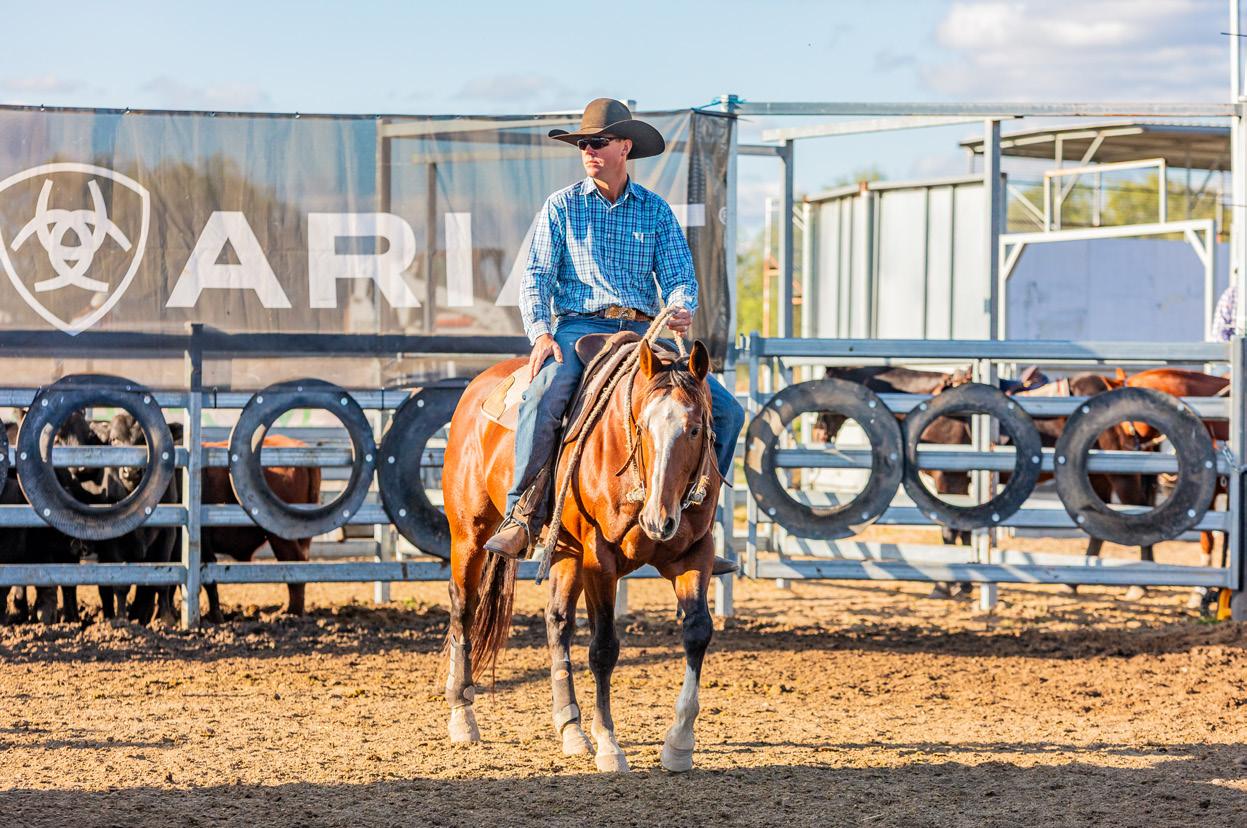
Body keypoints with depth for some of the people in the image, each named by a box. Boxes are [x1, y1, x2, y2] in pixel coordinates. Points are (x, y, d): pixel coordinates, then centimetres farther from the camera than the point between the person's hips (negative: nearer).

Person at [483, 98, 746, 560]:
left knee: (725, 410, -10)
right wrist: (540, 332, -14)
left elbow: (678, 275, 6)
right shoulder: (562, 207, 9)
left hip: (644, 332, 3)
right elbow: (537, 276, 3)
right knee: (543, 399, -35)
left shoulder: (655, 211, 12)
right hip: (579, 327, -3)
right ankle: (522, 517, -28)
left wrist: (682, 310, -18)